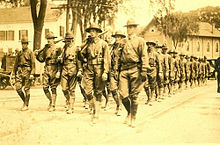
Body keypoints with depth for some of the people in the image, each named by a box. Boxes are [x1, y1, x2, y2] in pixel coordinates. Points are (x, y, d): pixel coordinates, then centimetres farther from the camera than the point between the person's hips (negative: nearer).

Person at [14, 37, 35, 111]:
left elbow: (33, 64, -6)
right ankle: (25, 101, 15)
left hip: (27, 71, -5)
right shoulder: (19, 53, 15)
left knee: (26, 89, -2)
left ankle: (26, 105, 7)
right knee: (18, 87, -4)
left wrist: (32, 74, -14)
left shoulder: (30, 52, -1)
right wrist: (15, 73, 16)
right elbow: (16, 64, 20)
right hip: (20, 71, 5)